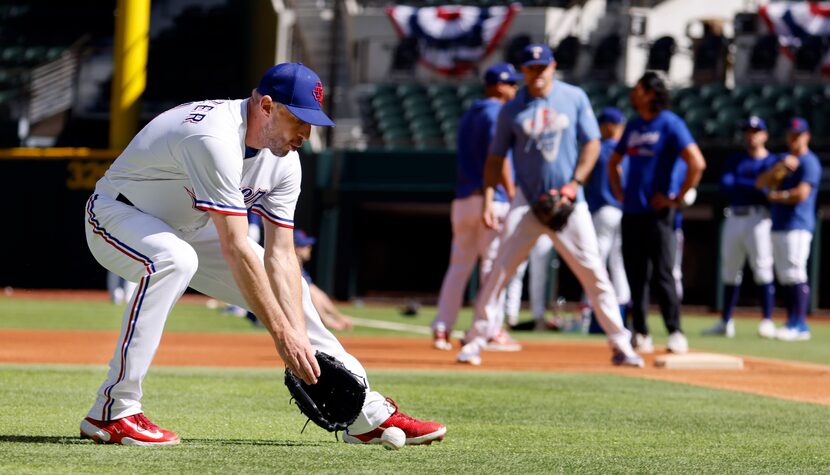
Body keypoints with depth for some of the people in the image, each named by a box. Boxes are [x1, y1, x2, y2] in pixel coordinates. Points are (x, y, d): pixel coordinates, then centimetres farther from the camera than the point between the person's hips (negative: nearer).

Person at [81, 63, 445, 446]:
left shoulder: (283, 160, -9)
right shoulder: (216, 138, -36)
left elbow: (279, 254, -11)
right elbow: (234, 249, -38)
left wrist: (301, 338, -22)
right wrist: (282, 334, -37)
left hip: (186, 229, 8)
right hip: (115, 213, -8)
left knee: (283, 285, 1)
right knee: (175, 259, -39)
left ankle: (369, 414, 7)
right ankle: (113, 411, -34)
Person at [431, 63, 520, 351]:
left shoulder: (468, 116, 20)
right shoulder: (496, 113, -6)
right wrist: (511, 194, -18)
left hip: (463, 199, 8)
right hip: (491, 198, -8)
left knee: (459, 265, 9)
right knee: (493, 263, -5)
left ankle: (442, 329, 4)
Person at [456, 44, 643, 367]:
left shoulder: (575, 98, 2)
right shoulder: (512, 110, 3)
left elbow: (592, 144, 2)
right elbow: (496, 158, 6)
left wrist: (573, 185, -10)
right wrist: (488, 200, -6)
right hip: (527, 202, 0)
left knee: (593, 272, -4)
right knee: (499, 271, -7)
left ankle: (620, 344, 1)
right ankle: (476, 340, -1)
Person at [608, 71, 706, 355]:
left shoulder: (670, 124, -9)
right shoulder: (633, 126, 14)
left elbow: (697, 163, -19)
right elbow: (613, 162, 29)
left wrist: (678, 199, -15)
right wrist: (619, 193, 16)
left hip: (657, 213, -7)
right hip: (631, 212, 7)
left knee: (663, 275, -9)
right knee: (635, 276, 7)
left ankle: (675, 334, -6)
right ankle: (640, 334, 12)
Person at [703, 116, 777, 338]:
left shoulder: (772, 162, 4)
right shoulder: (735, 160, 17)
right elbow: (725, 184, -1)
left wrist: (739, 183, -11)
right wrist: (754, 186, -10)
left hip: (758, 218, -5)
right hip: (733, 218, 5)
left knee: (762, 269, -12)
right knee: (730, 270, 7)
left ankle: (767, 322, -13)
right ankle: (726, 322, 12)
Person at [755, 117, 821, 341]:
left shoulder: (809, 162, -4)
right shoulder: (783, 159, 20)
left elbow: (802, 193, -16)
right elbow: (760, 183, 10)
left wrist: (775, 196, -2)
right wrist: (778, 167, -8)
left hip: (797, 226, -8)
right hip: (778, 226, 8)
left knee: (795, 274, -14)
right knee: (784, 277, 7)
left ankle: (800, 325, -16)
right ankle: (792, 322, 10)